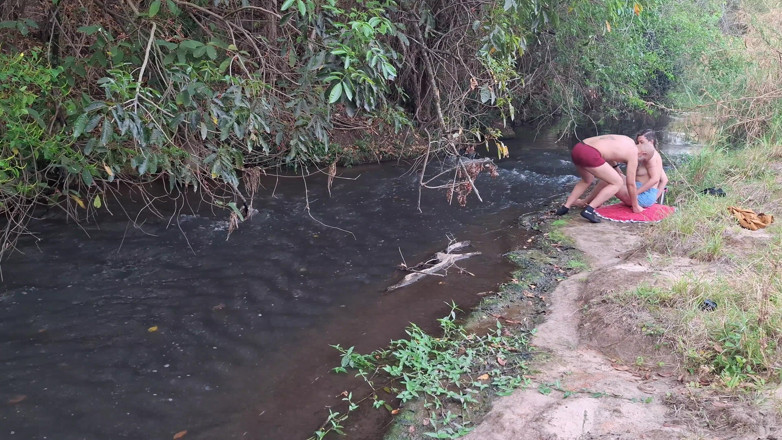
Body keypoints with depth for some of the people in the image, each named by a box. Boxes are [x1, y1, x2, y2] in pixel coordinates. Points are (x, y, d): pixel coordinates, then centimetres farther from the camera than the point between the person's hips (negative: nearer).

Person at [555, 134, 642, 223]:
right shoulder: (633, 153, 5)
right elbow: (631, 184, 9)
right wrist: (635, 206, 18)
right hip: (589, 154, -9)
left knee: (587, 181, 34)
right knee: (617, 183, 4)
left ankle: (565, 207, 30)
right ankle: (589, 210, -4)